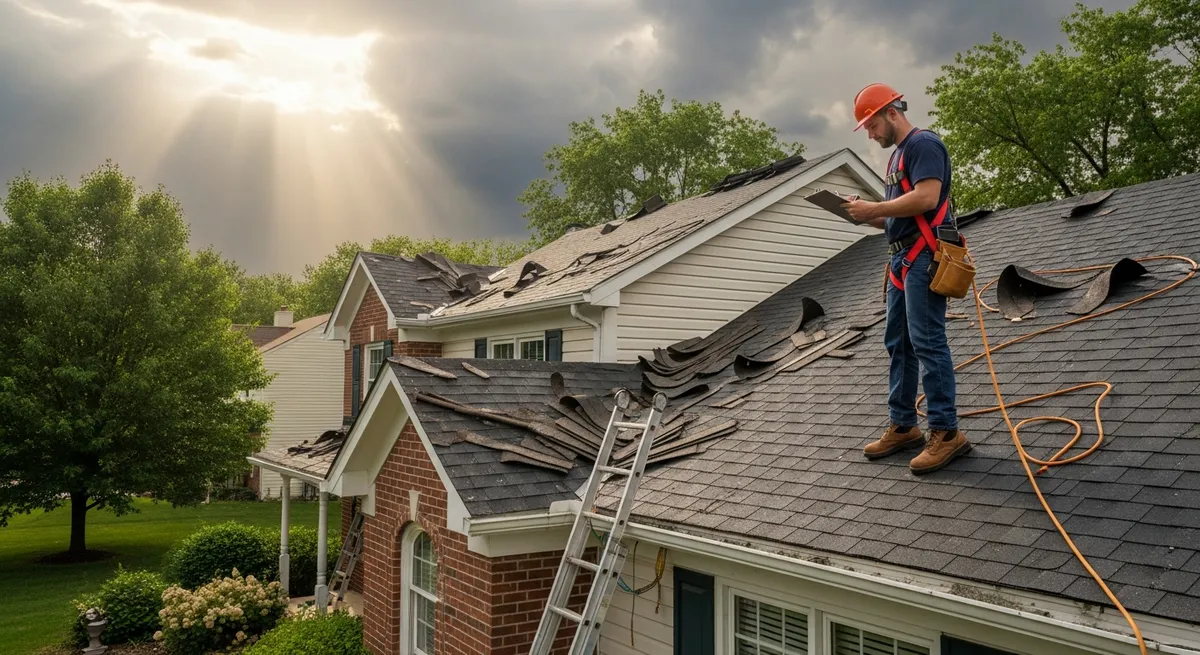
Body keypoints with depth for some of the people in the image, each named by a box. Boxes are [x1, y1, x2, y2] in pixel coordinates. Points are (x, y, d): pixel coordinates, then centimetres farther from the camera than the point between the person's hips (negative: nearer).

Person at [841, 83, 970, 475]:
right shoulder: (898, 154, 22)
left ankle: (946, 432, -7)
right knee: (898, 344, 10)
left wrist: (875, 208, -15)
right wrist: (871, 218, 6)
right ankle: (903, 426, 17)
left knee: (927, 343, -11)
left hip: (924, 257, -10)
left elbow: (927, 197, -22)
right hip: (902, 258, 10)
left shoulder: (922, 144, -7)